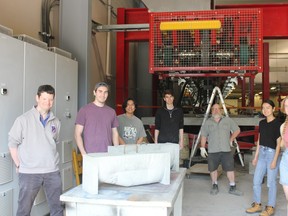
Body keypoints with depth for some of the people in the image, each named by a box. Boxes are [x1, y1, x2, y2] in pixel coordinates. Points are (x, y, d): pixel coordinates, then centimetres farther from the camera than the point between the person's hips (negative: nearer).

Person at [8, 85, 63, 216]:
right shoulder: (23, 120, -5)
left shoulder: (55, 122, 7)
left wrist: (51, 160, 9)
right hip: (29, 173, -3)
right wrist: (19, 165, -2)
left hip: (53, 172, 4)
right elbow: (12, 143, -2)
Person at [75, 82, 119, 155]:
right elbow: (77, 134, -2)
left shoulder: (111, 111, 10)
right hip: (90, 155, -3)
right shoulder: (84, 110, -1)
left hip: (108, 154, 3)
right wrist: (83, 153, -12)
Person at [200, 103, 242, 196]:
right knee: (213, 169, 6)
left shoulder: (228, 120, 7)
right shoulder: (207, 122, 6)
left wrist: (231, 139, 6)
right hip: (212, 151, 0)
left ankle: (232, 187, 12)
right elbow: (203, 136, 6)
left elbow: (237, 130, 14)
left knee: (230, 168, 1)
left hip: (226, 150, 0)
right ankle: (215, 186, 23)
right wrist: (202, 148, 0)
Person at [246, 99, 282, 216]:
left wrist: (275, 160, -14)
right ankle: (257, 205, 23)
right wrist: (256, 156, 14)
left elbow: (278, 143, -11)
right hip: (262, 153, 6)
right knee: (256, 181, 8)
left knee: (271, 182, 3)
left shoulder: (277, 123, -10)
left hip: (272, 153, -6)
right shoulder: (262, 123, 8)